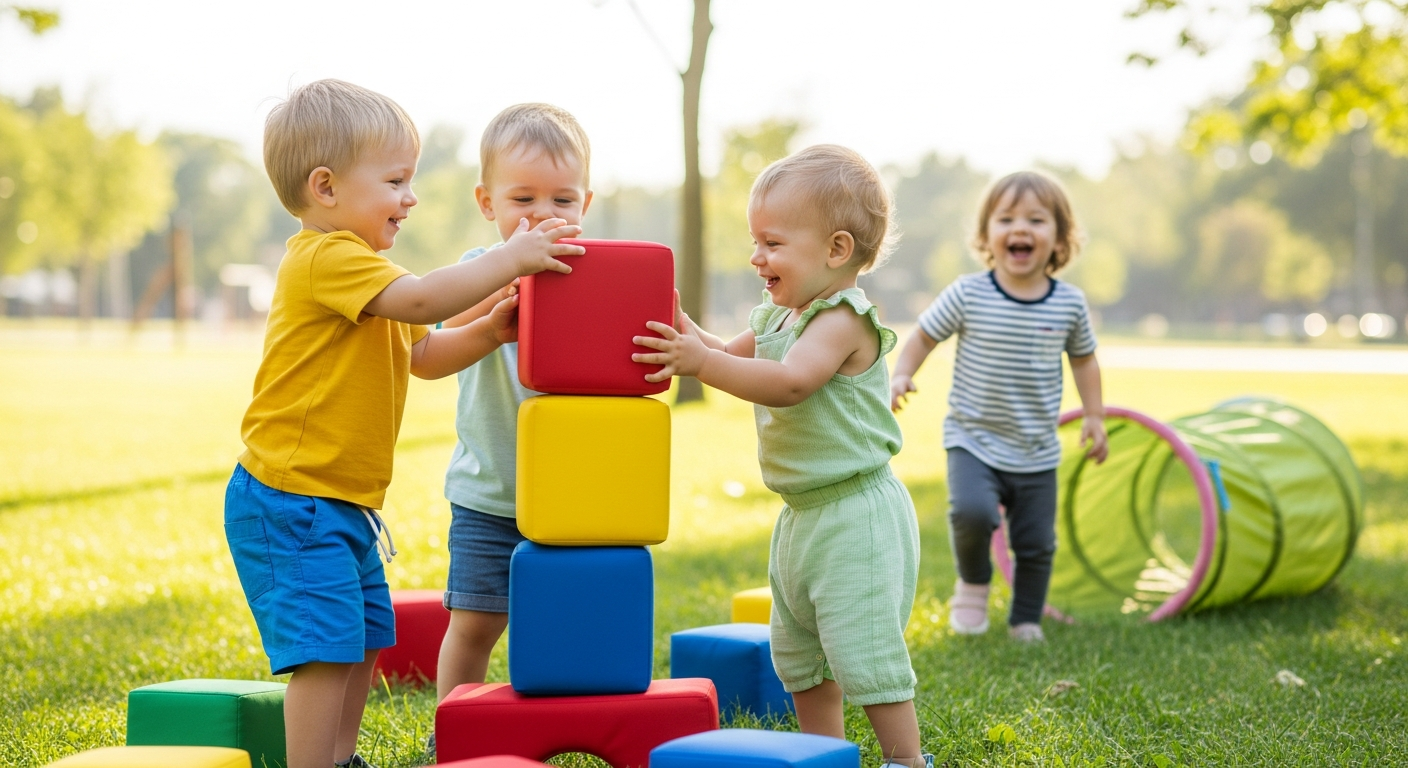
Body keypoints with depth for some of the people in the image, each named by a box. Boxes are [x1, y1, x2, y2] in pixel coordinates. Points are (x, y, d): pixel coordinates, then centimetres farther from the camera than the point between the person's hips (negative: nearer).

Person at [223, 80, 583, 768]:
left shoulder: (356, 267, 19)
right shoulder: (326, 258, -17)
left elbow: (422, 355, 21)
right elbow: (419, 299, -31)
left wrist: (487, 333, 4)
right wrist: (509, 259, -25)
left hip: (342, 504, 11)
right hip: (290, 502, -11)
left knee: (363, 642, 17)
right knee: (326, 650, -13)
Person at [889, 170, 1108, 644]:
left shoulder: (1069, 304, -3)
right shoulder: (968, 294, -10)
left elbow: (1083, 358, 13)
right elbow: (925, 336, 2)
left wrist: (1094, 416, 8)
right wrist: (902, 375, -13)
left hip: (1037, 453, 3)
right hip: (973, 442, -2)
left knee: (1036, 543, 8)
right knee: (972, 511, -27)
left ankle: (1026, 623, 31)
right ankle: (973, 582, 4)